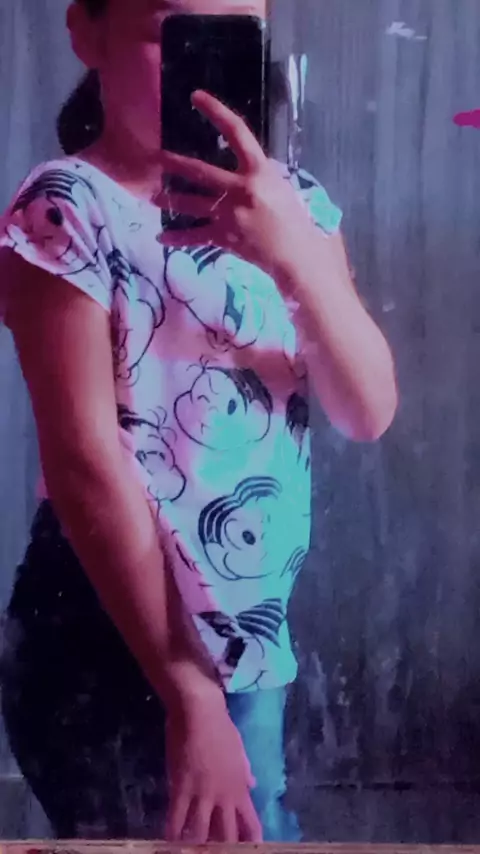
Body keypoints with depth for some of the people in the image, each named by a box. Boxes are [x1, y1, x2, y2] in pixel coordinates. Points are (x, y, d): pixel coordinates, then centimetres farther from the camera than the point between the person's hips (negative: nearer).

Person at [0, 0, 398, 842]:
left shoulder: (291, 200, 5)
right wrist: (189, 696, -18)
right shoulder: (69, 209, -13)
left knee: (249, 833, 20)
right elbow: (85, 460, -18)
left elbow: (369, 411, -4)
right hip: (112, 658, -6)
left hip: (253, 647, 6)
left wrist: (295, 252, -21)